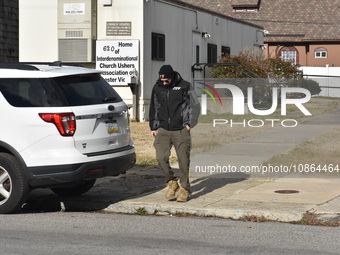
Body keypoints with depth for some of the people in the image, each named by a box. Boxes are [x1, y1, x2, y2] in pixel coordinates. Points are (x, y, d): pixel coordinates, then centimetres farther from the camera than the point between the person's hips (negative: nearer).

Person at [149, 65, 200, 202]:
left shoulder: (184, 86, -3)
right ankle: (172, 182, 8)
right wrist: (153, 127, 14)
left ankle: (184, 190, 11)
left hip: (181, 130, -3)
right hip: (163, 130, 3)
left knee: (183, 160, -1)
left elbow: (195, 105, 3)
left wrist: (190, 124, -3)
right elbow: (154, 108, 18)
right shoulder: (157, 88, 7)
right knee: (161, 157, -12)